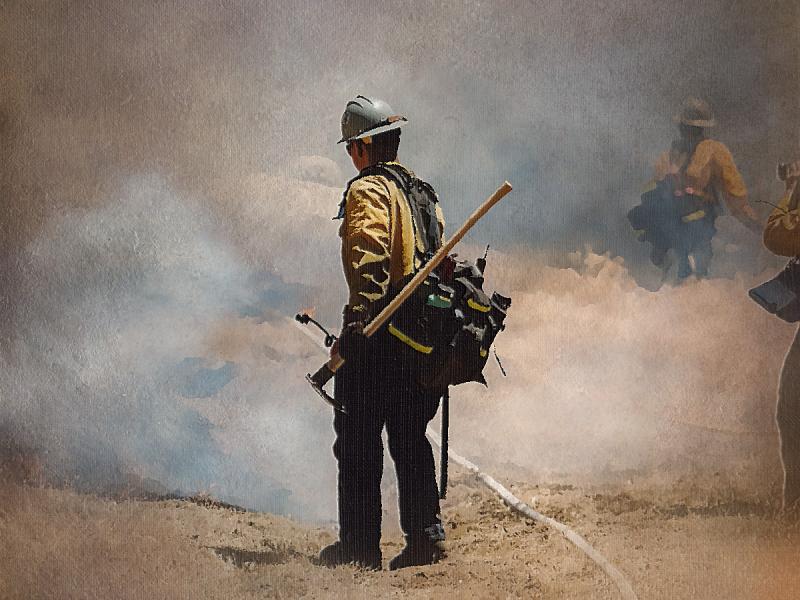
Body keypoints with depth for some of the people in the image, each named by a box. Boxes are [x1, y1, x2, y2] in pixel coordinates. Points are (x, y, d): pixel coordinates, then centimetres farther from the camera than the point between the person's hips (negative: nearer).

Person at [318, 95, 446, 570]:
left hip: (378, 334, -8)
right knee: (410, 440, 14)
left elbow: (369, 257, -22)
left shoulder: (368, 190, -8)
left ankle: (361, 545, 0)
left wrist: (358, 319, -29)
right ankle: (426, 535, 9)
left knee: (358, 442, -1)